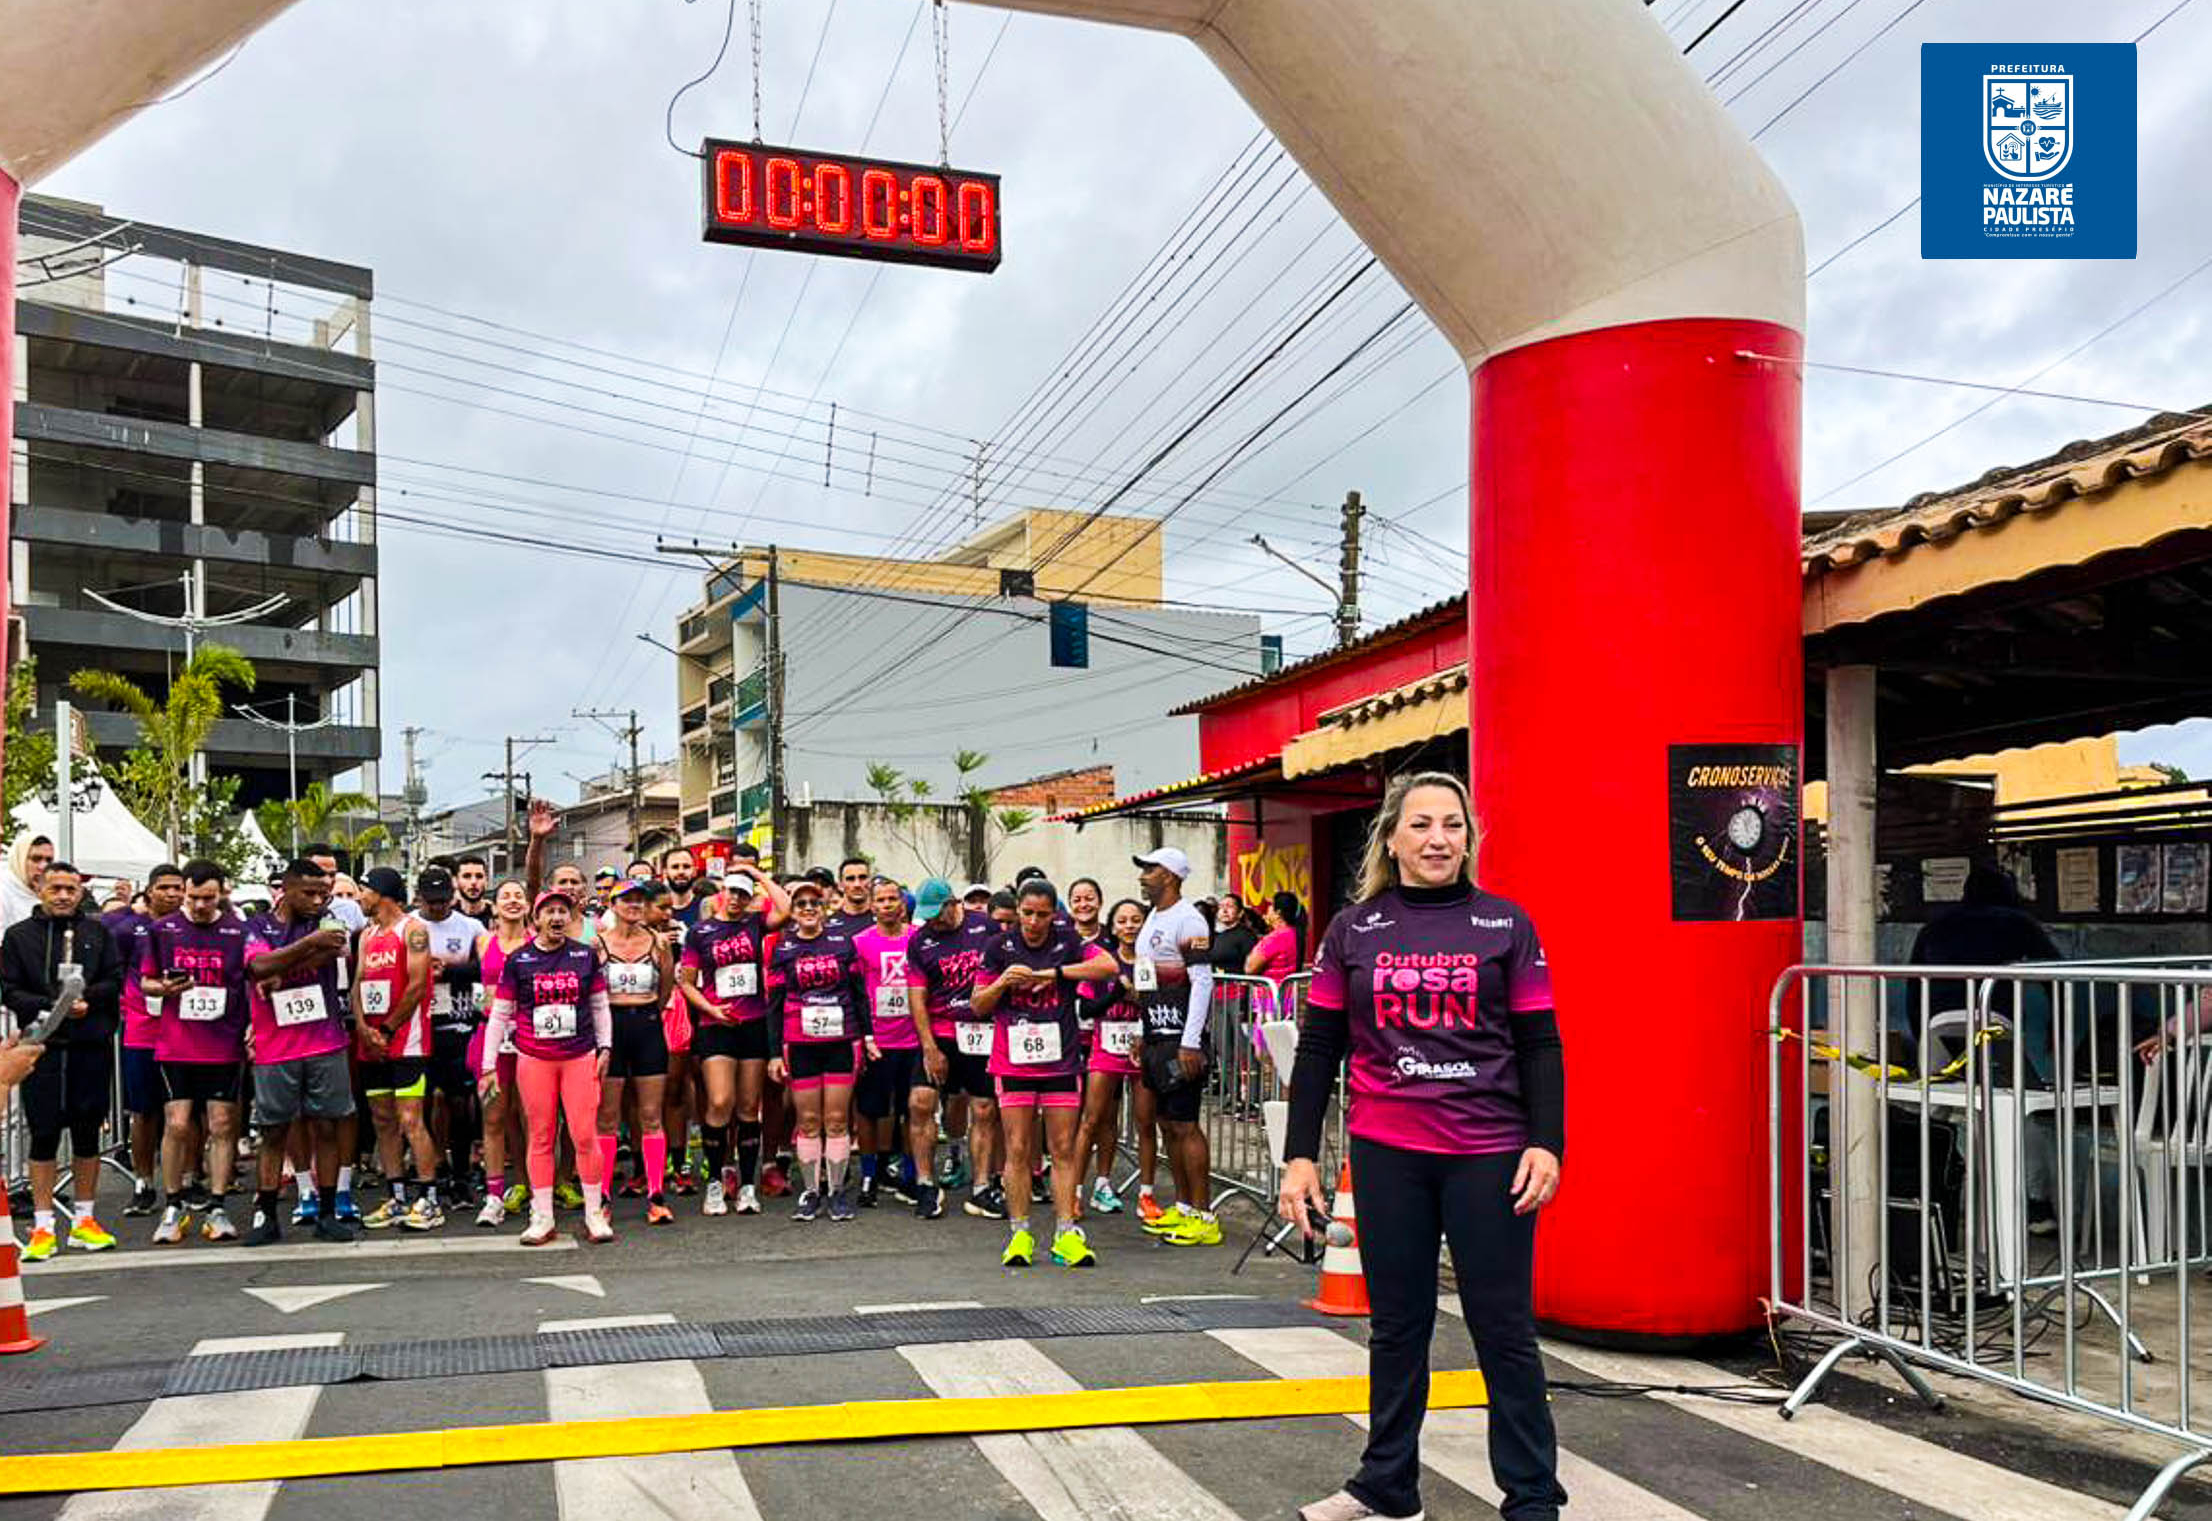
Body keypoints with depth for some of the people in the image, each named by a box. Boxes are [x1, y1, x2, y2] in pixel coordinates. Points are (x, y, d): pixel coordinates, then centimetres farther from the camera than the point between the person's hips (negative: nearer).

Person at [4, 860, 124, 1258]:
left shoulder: (97, 932, 9)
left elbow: (115, 981, 4)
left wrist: (84, 998, -13)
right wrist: (54, 1007, -15)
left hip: (92, 1047, 1)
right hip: (43, 1046, -1)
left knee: (88, 1132, 8)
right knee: (43, 1135, 1)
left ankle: (83, 1219, 18)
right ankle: (43, 1227, 8)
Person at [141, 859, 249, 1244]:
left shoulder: (239, 931, 3)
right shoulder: (162, 930, 5)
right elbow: (144, 981, 12)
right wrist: (163, 988, -10)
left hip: (225, 1046, 0)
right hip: (175, 1046, 0)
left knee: (222, 1126, 2)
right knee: (176, 1125, -2)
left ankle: (217, 1210, 10)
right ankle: (173, 1209, 13)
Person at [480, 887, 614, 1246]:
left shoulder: (586, 956, 6)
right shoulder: (517, 960, 3)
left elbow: (600, 1006, 15)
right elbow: (499, 1015, 6)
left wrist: (605, 1047, 6)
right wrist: (488, 1065, 4)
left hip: (580, 1055, 0)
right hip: (534, 1058, 0)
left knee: (585, 1136, -3)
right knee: (541, 1138, 4)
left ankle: (595, 1214, 8)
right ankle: (542, 1218, 12)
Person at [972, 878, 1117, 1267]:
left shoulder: (1068, 943, 2)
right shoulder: (1000, 948, 3)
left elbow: (1109, 966, -14)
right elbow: (979, 1005, 6)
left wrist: (1055, 972, -16)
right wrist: (1003, 981, -13)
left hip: (1061, 1060, 0)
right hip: (1013, 1062, 0)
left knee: (1063, 1150, 2)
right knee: (1017, 1150, 0)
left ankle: (1066, 1235, 6)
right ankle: (1019, 1234, 8)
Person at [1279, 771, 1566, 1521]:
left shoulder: (1506, 925, 1)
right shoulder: (1353, 931, 4)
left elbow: (1540, 1046, 1)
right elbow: (1319, 1049, 5)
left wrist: (1546, 1143, -10)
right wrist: (1300, 1155, 1)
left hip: (1490, 1156, -2)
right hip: (1386, 1155, 2)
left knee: (1504, 1329, 4)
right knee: (1397, 1326, 13)